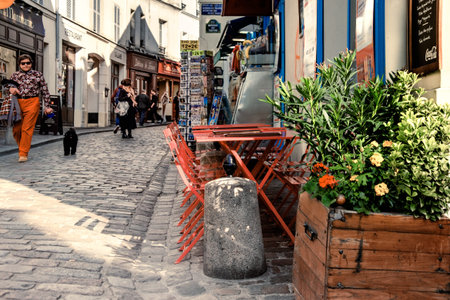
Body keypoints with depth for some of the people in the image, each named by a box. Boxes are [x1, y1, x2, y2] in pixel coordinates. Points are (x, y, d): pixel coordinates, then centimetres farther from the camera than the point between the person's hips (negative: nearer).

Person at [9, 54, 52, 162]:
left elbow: (45, 91, 7)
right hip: (17, 103, 4)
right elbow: (9, 85, 22)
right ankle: (22, 148, 25)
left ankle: (24, 154, -1)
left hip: (32, 103, -3)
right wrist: (10, 89, -5)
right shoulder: (15, 75, 15)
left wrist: (47, 106, 3)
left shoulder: (38, 75, 8)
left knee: (27, 129, -7)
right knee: (16, 129, 2)